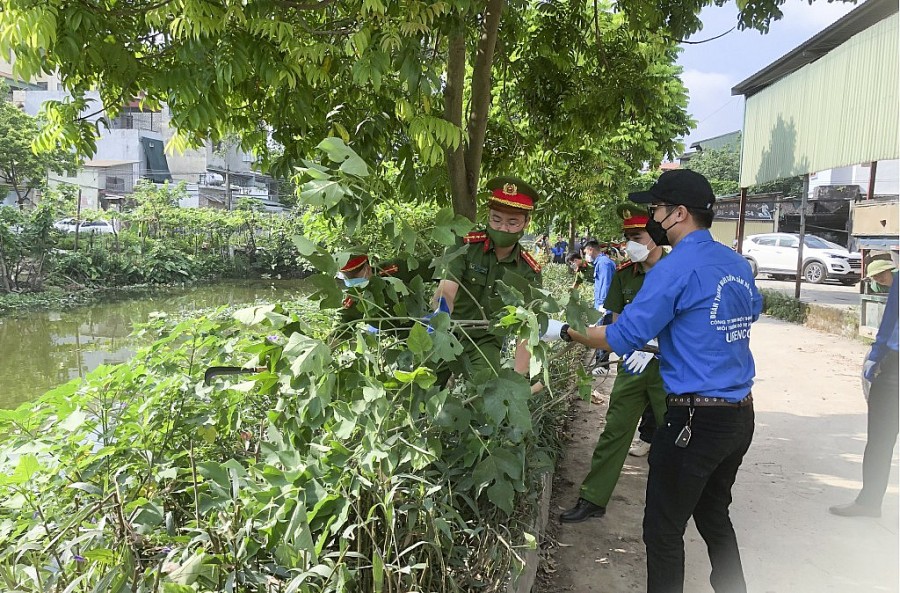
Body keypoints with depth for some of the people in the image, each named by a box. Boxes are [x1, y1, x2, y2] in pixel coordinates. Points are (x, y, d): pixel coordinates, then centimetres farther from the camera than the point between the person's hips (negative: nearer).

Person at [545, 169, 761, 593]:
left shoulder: (676, 268, -16)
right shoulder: (738, 265, 7)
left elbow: (623, 337, -16)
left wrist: (564, 331, -3)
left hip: (695, 420, -9)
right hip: (741, 415, 9)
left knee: (664, 530, 6)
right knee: (714, 515, 25)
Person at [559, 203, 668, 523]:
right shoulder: (625, 273, 6)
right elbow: (617, 319, 9)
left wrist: (652, 349, -23)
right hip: (633, 365, 4)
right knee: (614, 431, 6)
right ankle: (593, 499, 13)